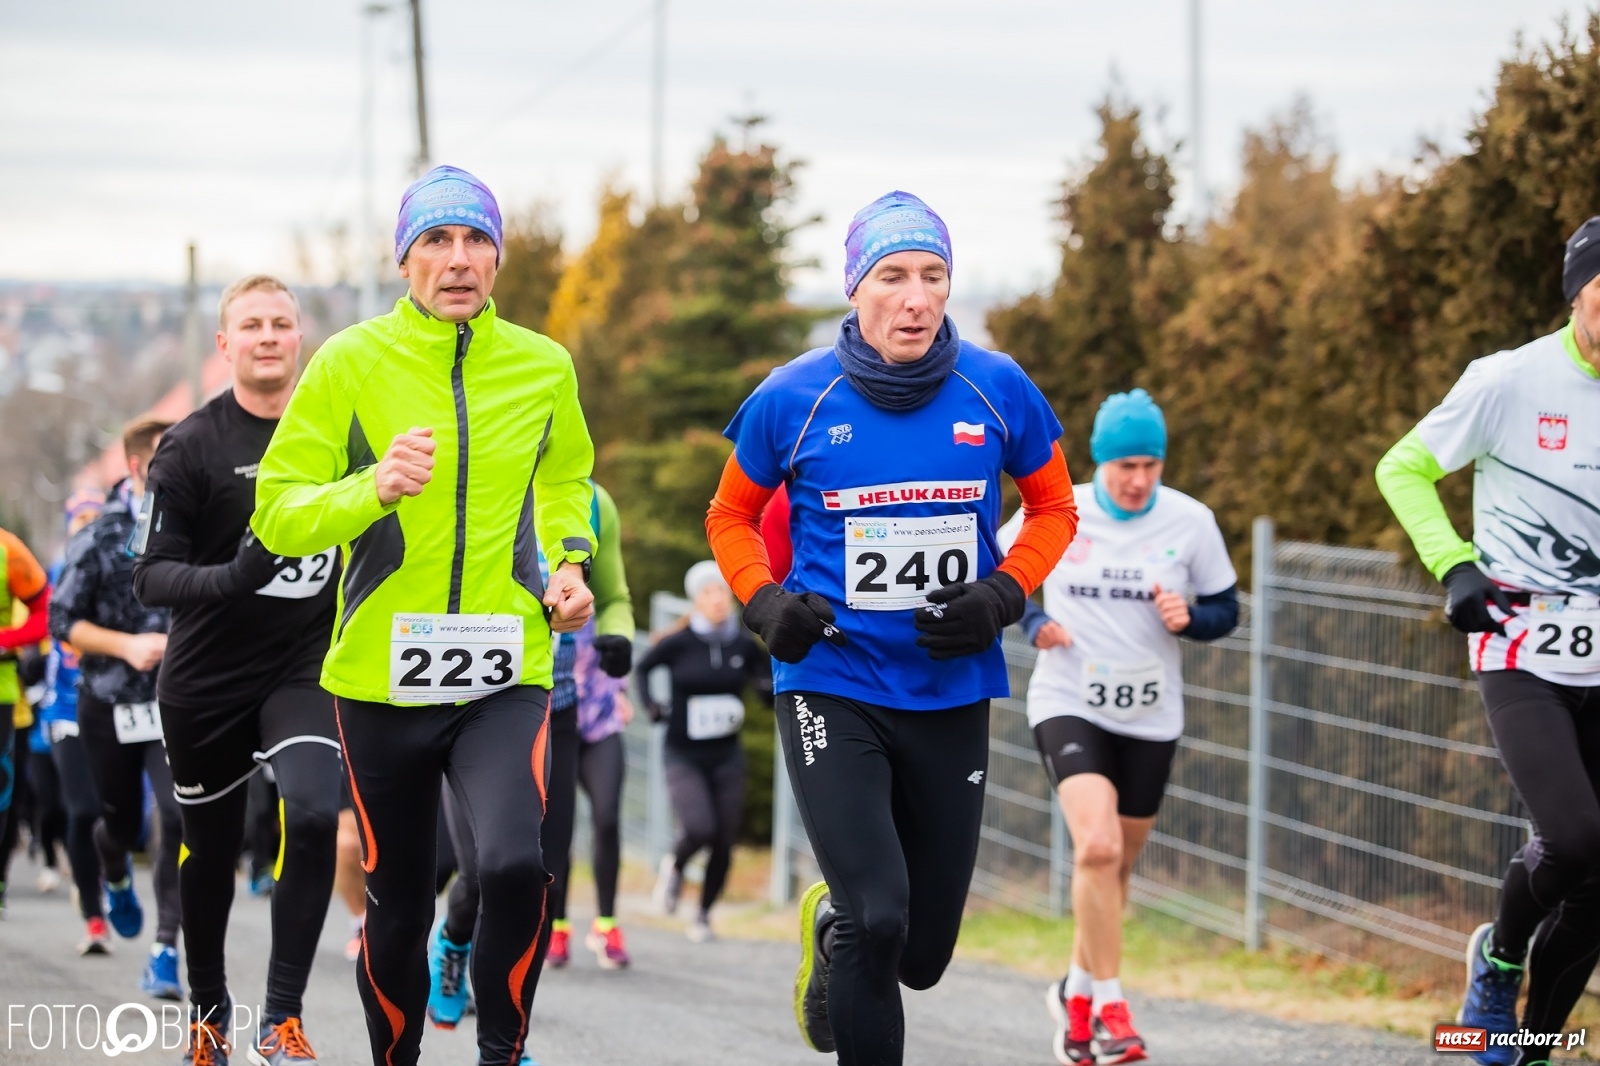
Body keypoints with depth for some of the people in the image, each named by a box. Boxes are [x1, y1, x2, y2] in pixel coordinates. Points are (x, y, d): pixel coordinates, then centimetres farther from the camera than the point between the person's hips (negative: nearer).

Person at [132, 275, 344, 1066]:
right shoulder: (191, 448, -7)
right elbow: (152, 575, -11)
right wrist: (232, 576, -29)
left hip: (308, 672, 1)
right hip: (206, 681, -1)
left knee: (312, 817, -22)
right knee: (209, 850, 12)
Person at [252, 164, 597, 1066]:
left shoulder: (544, 367, 4)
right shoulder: (351, 363, -4)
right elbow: (277, 513, -6)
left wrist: (569, 561, 7)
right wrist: (375, 488, -23)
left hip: (506, 676, 0)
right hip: (381, 677, 0)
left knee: (516, 864, -24)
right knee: (399, 908, 10)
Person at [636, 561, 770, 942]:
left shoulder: (744, 645, 0)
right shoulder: (678, 643, -7)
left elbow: (768, 684, 13)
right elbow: (642, 669, 10)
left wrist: (769, 689, -9)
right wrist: (651, 705, -5)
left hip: (727, 757, 3)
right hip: (683, 757, -3)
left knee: (723, 844, 3)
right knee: (700, 829, -22)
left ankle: (704, 914, 24)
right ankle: (674, 867, 13)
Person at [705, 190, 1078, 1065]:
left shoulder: (997, 391, -3)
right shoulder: (794, 399, -7)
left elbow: (1053, 509, 11)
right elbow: (731, 516, 9)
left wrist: (1002, 596, -6)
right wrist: (764, 602, -9)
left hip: (953, 694, 3)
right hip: (832, 688, -3)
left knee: (921, 953, 12)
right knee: (878, 921, -17)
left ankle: (832, 927, 47)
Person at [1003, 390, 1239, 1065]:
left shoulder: (1191, 522, -4)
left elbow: (1226, 610, 5)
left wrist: (1188, 619, -17)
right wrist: (1031, 622, -8)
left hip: (1149, 718, 3)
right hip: (1068, 705, -3)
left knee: (1116, 865, 13)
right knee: (1097, 846, -23)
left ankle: (1077, 993, 36)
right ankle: (1110, 1009, -15)